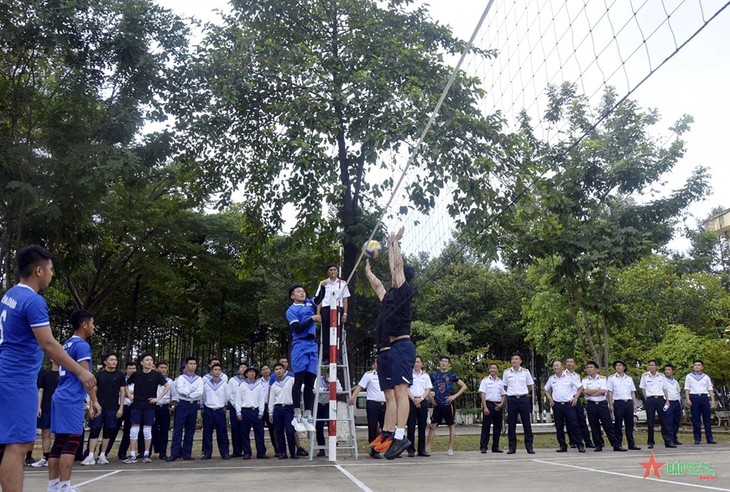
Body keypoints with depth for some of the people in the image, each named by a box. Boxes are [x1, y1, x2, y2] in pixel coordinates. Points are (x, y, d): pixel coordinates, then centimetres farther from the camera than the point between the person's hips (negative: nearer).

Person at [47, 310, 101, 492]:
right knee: (72, 441, -8)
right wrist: (94, 401, -12)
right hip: (72, 400, -9)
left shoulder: (67, 344, 19)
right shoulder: (82, 345, -11)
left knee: (60, 441, 10)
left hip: (60, 398, 10)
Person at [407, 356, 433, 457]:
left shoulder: (425, 376, 15)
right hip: (411, 401, -2)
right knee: (411, 425, -5)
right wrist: (414, 399, -11)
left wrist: (421, 398, -8)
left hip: (423, 401, 3)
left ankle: (422, 449, 8)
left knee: (422, 426, 3)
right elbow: (406, 388, -1)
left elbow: (428, 389, 8)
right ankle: (411, 450, -2)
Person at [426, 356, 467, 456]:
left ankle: (450, 449, 10)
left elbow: (464, 386, 2)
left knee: (451, 426, 4)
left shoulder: (451, 375, 0)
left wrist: (455, 396, -6)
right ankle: (428, 448, 1)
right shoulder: (434, 374, 6)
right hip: (437, 404, 2)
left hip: (448, 404, -2)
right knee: (432, 425, -1)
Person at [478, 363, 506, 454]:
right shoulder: (485, 380, 2)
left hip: (498, 406, 4)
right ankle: (483, 447, -2)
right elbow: (482, 394, -5)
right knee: (486, 426, -4)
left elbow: (504, 394, 15)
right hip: (488, 404, -4)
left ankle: (495, 447, 15)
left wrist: (501, 404, -4)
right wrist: (485, 407, -13)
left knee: (498, 426, 6)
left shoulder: (501, 381, 14)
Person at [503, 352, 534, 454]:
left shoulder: (525, 372, 3)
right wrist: (512, 393, 8)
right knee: (511, 424, 2)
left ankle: (529, 446, 6)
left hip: (523, 399, 0)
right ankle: (512, 447, 9)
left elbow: (530, 386, 13)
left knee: (527, 423, 0)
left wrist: (523, 393, 10)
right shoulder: (506, 372, 3)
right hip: (511, 399, 0)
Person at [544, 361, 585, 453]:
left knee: (573, 425, -6)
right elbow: (546, 390, 23)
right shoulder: (551, 379, 9)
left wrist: (575, 398, -2)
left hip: (568, 404, -3)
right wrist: (550, 399, 9)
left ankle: (580, 445, 0)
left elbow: (579, 387, 6)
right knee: (559, 427, 3)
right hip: (557, 405, 3)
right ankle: (562, 446, 12)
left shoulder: (569, 377, 0)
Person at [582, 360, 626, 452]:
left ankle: (616, 445, 2)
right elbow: (585, 391, -8)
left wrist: (591, 393, -10)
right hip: (591, 405, 1)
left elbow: (603, 391, -9)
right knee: (594, 427, 4)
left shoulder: (602, 379, 6)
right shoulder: (585, 380, 8)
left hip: (602, 404, -1)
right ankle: (598, 445, 12)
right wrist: (598, 390, -5)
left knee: (608, 425, -1)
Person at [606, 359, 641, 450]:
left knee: (630, 424, 6)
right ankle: (617, 444, 2)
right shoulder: (611, 379, 4)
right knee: (618, 424, -2)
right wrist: (610, 404, -9)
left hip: (629, 402, 4)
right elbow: (610, 392, 0)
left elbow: (633, 392, 15)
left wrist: (635, 404, 8)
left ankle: (631, 444, 12)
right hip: (618, 402, -3)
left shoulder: (629, 379, 15)